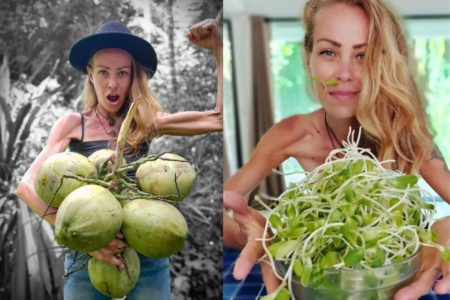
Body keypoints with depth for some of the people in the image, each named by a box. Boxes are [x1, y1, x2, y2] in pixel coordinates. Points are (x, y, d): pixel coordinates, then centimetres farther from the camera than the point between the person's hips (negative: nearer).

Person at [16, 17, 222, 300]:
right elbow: (28, 185, -8)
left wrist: (218, 48, -4)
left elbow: (219, 118, -1)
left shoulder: (146, 122, 3)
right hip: (86, 256, -1)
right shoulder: (74, 123, 0)